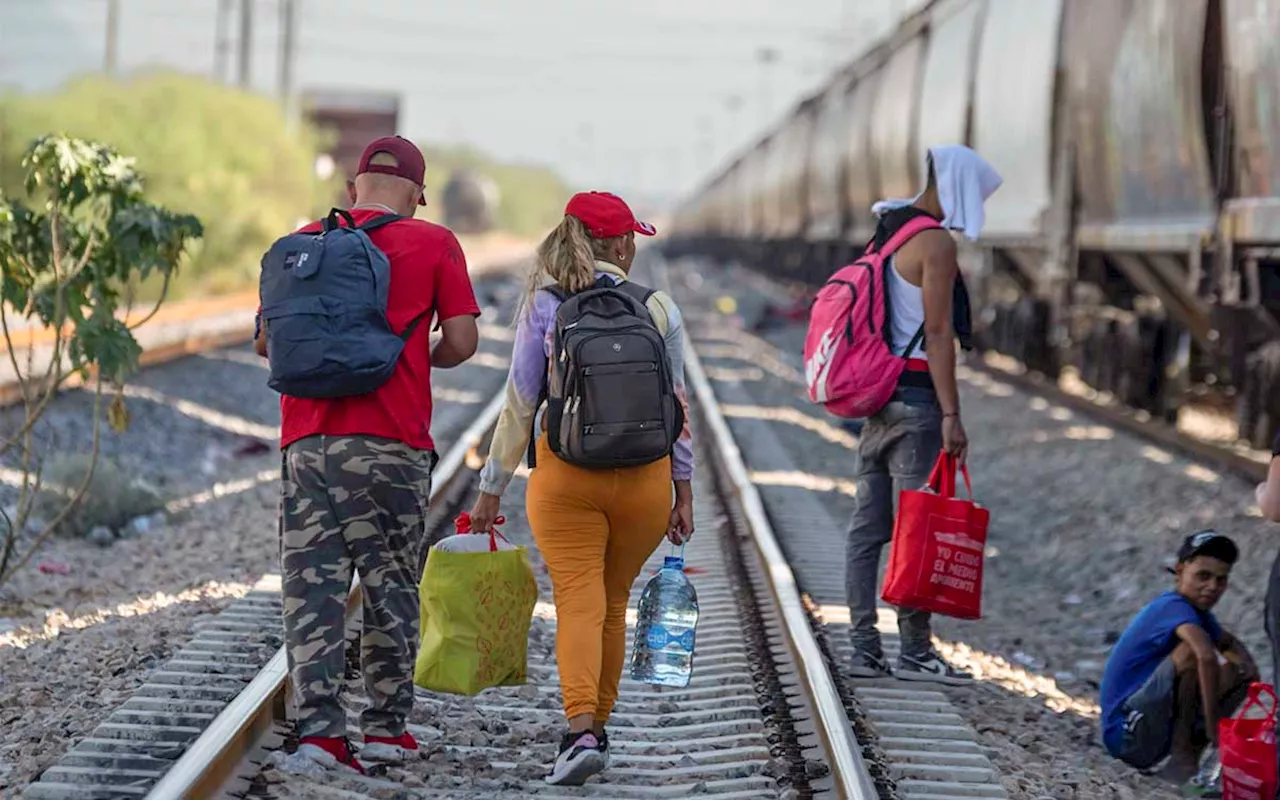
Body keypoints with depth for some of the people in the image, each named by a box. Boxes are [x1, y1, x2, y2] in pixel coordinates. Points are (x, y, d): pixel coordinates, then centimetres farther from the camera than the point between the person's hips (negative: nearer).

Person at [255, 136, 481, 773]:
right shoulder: (433, 244, 2)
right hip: (389, 444, -2)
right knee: (390, 587, 9)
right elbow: (462, 341, -2)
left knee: (312, 587, 2)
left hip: (306, 440, 2)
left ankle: (318, 726, -7)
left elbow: (265, 341, 12)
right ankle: (386, 727, 13)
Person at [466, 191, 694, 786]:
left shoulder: (543, 307, -1)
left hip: (565, 474, -2)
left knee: (578, 603, -5)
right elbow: (677, 405, 5)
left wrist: (491, 490, 7)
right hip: (644, 476, 2)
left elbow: (520, 404, 0)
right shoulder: (659, 309, 2)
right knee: (614, 603, 16)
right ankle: (597, 728, 27)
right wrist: (683, 492, 12)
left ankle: (580, 731, -22)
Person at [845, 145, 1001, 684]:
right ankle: (914, 650, -4)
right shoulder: (935, 243, -10)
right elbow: (938, 333, -16)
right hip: (915, 397, -9)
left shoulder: (886, 234, 17)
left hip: (877, 395, 9)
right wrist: (951, 414, -16)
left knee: (868, 525, 7)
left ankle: (864, 649, 10)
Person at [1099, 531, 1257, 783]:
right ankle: (1183, 756, -19)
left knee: (1240, 671, 10)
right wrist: (1213, 729, -35)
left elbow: (1230, 643, 30)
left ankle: (1191, 748, 1)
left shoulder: (1198, 612, 11)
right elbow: (1206, 656, -36)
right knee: (1192, 649, -27)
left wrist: (1245, 663, 5)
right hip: (1125, 734, -10)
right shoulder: (1174, 607, -17)